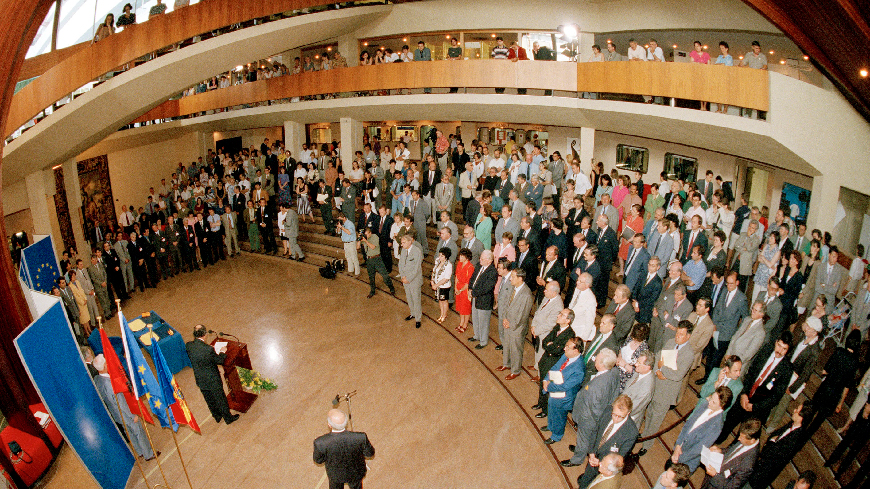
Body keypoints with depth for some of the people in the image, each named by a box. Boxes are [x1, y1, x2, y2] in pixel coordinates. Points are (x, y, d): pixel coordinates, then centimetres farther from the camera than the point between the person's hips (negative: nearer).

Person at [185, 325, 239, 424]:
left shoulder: (188, 346, -17)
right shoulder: (208, 349, -34)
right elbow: (220, 361, -18)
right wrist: (222, 352, 1)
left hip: (200, 380, 6)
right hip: (212, 380, -6)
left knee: (209, 400, 27)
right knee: (220, 399, 17)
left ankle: (217, 416, 47)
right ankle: (228, 418, 36)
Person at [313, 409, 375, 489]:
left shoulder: (320, 443, -39)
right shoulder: (360, 437, -38)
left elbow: (318, 460, -17)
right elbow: (370, 454, -17)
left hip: (335, 474, 0)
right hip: (355, 473, 0)